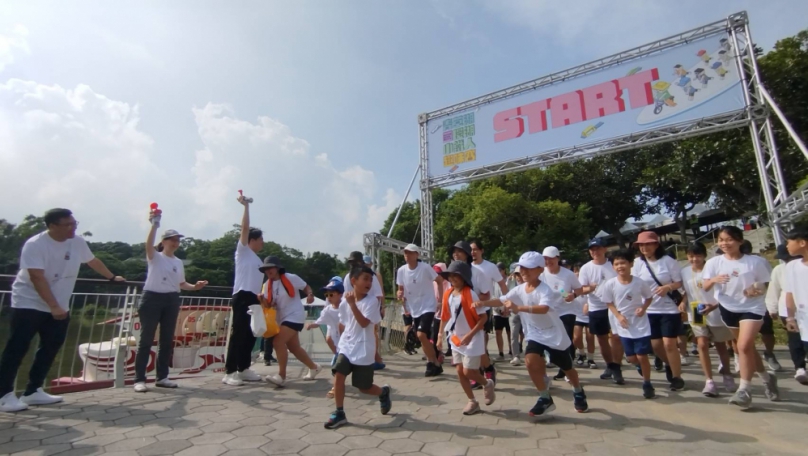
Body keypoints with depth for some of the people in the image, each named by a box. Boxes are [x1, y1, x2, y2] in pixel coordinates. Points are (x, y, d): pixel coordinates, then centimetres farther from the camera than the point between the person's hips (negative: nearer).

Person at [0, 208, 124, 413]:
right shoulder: (35, 244, -19)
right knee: (17, 348, -6)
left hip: (60, 306, 6)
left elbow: (93, 261, 16)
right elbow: (38, 278, -25)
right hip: (29, 303, -6)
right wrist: (53, 306, -30)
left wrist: (112, 277, 25)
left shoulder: (78, 243, -2)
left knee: (50, 348, 7)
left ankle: (33, 391, 16)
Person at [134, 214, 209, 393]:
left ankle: (162, 377, 16)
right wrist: (154, 224, -33)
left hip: (172, 301, 5)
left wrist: (195, 287, -3)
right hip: (152, 298, -5)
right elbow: (149, 244, -22)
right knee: (146, 339, -3)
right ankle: (139, 379, 4)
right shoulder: (154, 256, 0)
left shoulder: (179, 262, 15)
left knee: (167, 340, 7)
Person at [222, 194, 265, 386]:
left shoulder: (257, 260, 23)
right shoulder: (243, 251, 2)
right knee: (237, 334, -8)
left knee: (250, 335, 10)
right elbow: (245, 228, -9)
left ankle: (243, 369, 19)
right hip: (242, 297, -8)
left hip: (253, 299, 8)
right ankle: (229, 372, -3)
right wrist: (246, 206, -9)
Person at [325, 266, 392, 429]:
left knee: (364, 388, 6)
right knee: (338, 375, -15)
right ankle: (339, 413, 2)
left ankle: (383, 393, 37)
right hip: (346, 346, 4)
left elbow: (364, 323, -24)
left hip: (363, 350, -4)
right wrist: (341, 342, 14)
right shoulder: (346, 300, 1)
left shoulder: (372, 301, -13)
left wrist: (352, 304, -29)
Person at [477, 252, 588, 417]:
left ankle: (579, 393, 47)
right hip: (535, 334, 4)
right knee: (530, 361, -18)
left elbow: (544, 309, -46)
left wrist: (518, 308, -58)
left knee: (566, 367, 14)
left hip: (554, 334, -4)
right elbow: (502, 300, -10)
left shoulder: (545, 290, -27)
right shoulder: (519, 290, -7)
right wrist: (484, 303, -28)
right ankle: (545, 398, 4)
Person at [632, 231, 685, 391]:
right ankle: (669, 365, 39)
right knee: (655, 345, 9)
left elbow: (681, 282, -4)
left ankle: (677, 377, 16)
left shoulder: (668, 261, -7)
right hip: (649, 310, 3)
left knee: (669, 344, -3)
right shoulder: (638, 264, -1)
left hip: (670, 309, -3)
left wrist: (668, 287, -22)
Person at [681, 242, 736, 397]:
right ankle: (709, 381, -1)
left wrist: (713, 306, -27)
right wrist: (683, 303, -6)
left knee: (720, 346, 15)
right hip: (696, 315, 3)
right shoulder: (685, 272, -1)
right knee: (702, 345, -7)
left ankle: (726, 373, 39)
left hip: (716, 314, -2)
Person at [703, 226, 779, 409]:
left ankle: (744, 390, -2)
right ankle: (767, 379, 40)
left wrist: (758, 290, -21)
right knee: (748, 347, 17)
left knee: (744, 346, -14)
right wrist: (714, 280, -28)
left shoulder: (756, 261, -9)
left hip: (752, 307, -3)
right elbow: (705, 287, -8)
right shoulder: (714, 262, -6)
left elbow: (766, 284, 0)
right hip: (728, 309, 3)